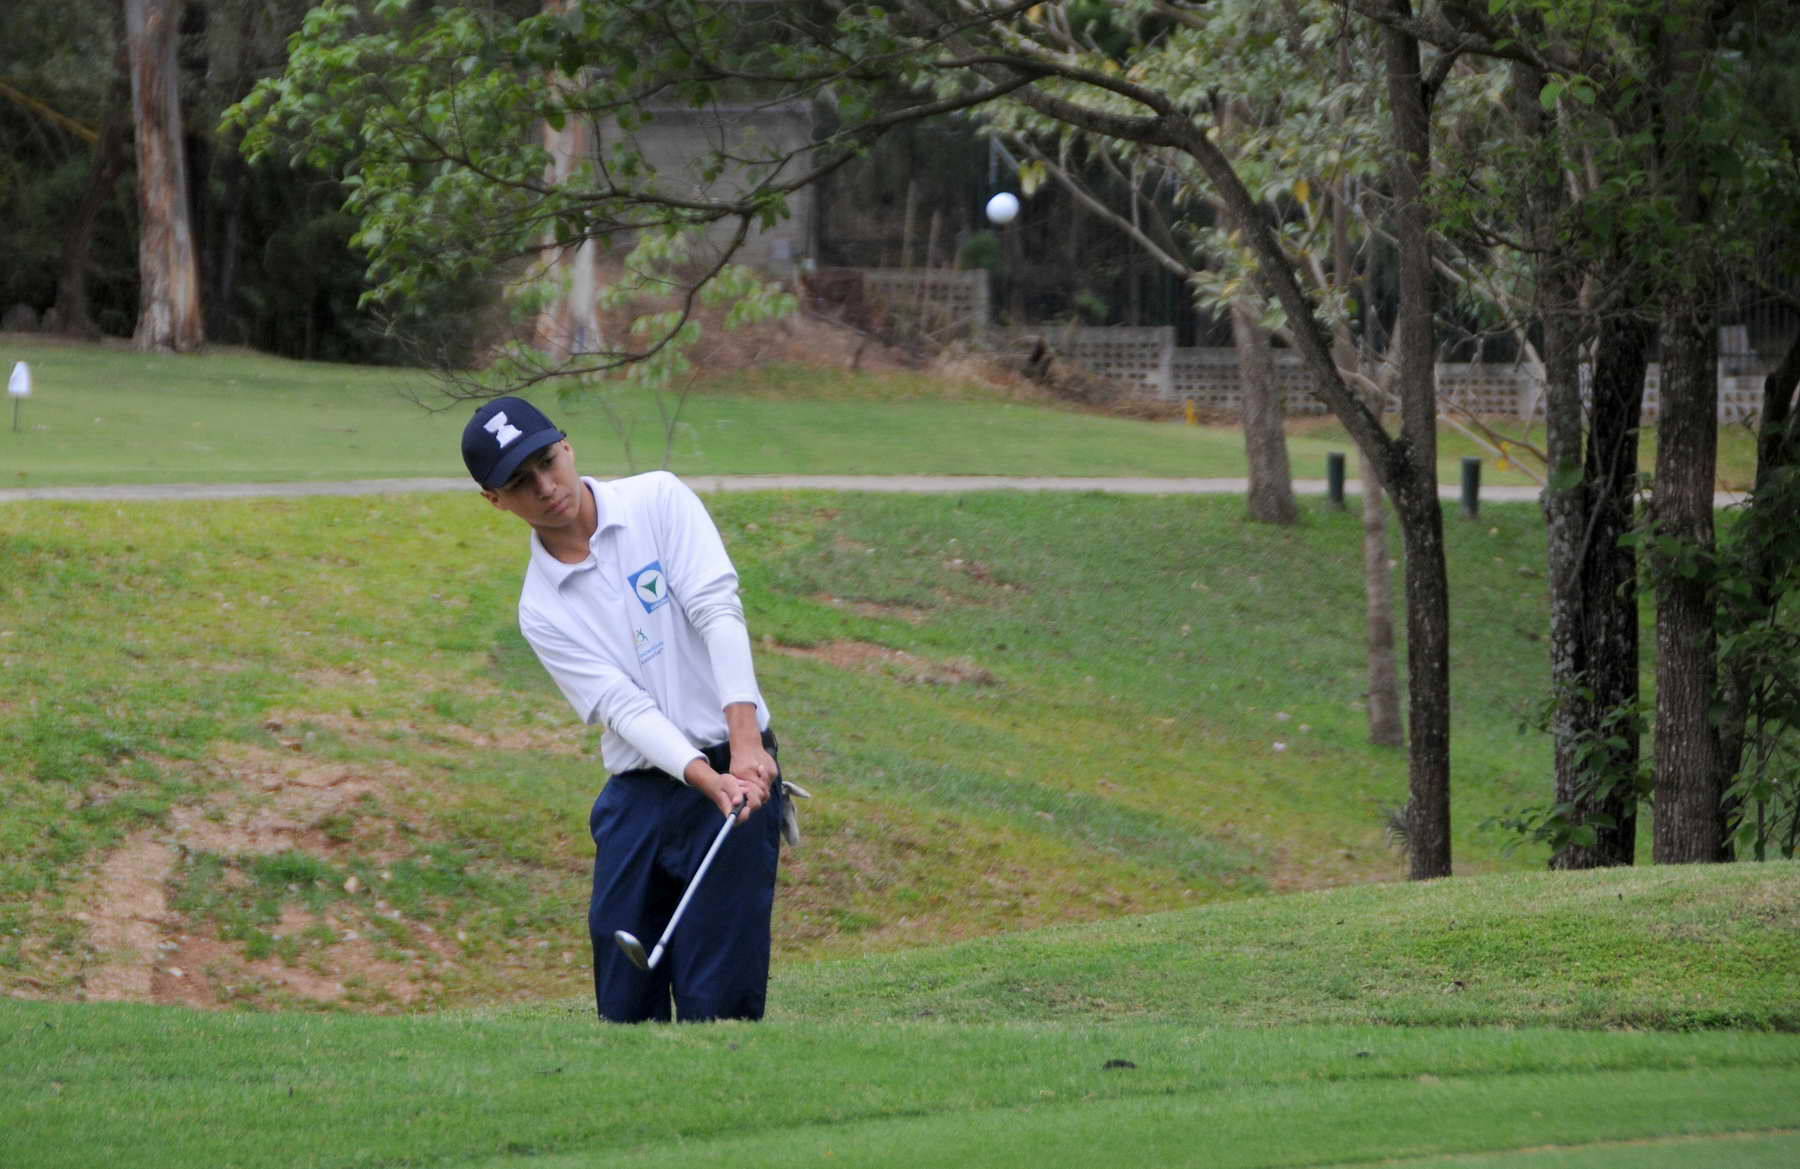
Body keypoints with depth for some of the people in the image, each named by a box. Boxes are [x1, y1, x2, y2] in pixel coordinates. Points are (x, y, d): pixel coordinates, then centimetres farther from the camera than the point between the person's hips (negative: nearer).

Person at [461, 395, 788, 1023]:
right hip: (636, 798, 3)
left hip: (737, 766, -3)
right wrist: (707, 779, -23)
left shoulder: (658, 500, 1)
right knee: (626, 1009, 1)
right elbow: (625, 707, -6)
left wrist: (745, 744, -23)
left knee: (716, 1004, -11)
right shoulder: (540, 610, 6)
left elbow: (717, 609, -10)